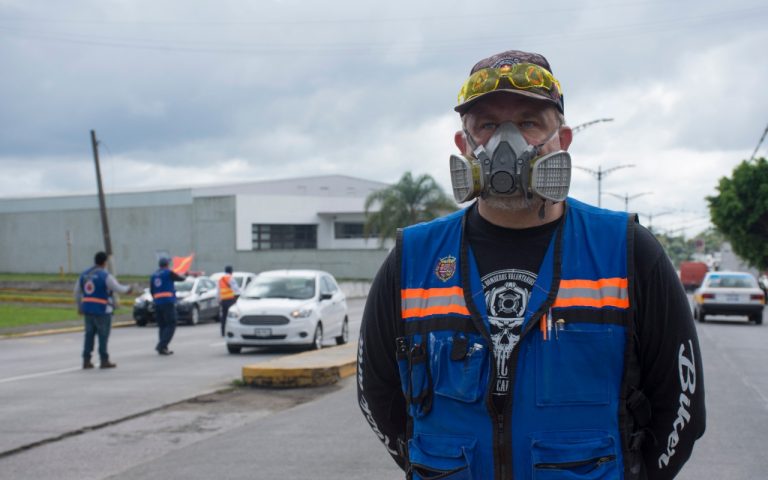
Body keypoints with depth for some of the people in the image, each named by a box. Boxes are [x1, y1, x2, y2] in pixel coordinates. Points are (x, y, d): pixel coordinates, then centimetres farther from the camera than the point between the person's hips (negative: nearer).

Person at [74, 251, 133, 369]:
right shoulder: (105, 276, -12)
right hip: (102, 310, -6)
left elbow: (77, 292, 13)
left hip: (88, 310, 6)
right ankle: (104, 361, 7)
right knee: (103, 336, 2)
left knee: (89, 335, 11)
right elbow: (119, 288, -9)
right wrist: (128, 289, 13)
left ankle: (86, 361, 10)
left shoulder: (84, 274, 8)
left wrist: (79, 306, 23)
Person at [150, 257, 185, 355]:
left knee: (162, 326, 12)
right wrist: (185, 275, 29)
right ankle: (162, 346, -18)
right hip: (168, 302, -6)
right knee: (171, 325, -5)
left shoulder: (153, 275, 13)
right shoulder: (169, 273, -3)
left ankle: (162, 347, 8)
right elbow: (181, 279, 8)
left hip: (157, 303, 6)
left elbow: (151, 291, 14)